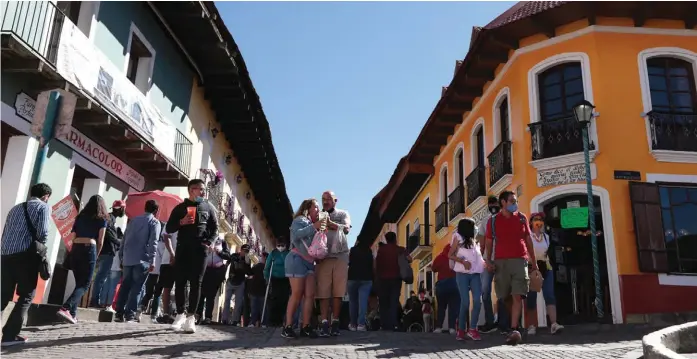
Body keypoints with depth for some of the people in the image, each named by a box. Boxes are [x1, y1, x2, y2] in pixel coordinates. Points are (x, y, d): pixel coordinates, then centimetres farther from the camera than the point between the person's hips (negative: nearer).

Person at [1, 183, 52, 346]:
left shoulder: (16, 208, 24)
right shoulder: (43, 206, 3)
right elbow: (43, 233, -9)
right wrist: (40, 246, 8)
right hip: (26, 255, -6)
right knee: (26, 296, 3)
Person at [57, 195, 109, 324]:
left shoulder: (80, 216, 18)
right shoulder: (102, 219, 6)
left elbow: (73, 237, 13)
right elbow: (100, 242, 3)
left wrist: (71, 252, 16)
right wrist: (96, 255, 16)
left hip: (75, 249, 5)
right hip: (89, 249, -5)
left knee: (78, 283, 14)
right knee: (85, 284, -2)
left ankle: (72, 314, 9)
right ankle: (65, 308, -21)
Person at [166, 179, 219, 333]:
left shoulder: (208, 207, 11)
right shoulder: (180, 207, 12)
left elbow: (215, 229, 10)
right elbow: (169, 228, 10)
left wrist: (209, 243, -7)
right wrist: (181, 222, -9)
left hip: (200, 250, -1)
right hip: (182, 248, 1)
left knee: (196, 283, -5)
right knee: (180, 282, -1)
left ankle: (191, 317, -4)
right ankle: (180, 314, 10)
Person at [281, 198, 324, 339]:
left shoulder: (313, 223, 25)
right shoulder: (301, 219, -1)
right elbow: (295, 234, -22)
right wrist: (313, 226, -27)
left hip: (309, 262, 8)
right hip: (297, 259, -8)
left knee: (310, 295, -3)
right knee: (297, 294, -11)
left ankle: (306, 327, -3)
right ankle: (288, 327, -7)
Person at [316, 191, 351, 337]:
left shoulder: (343, 214, 13)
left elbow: (346, 229, -7)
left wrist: (331, 223, -23)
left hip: (340, 256, 0)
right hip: (323, 257, 0)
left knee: (337, 291, -2)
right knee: (323, 291, -7)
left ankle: (335, 322, 3)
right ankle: (324, 322, -8)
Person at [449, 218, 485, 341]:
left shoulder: (473, 240, 23)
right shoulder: (458, 237, 6)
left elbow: (479, 257, 21)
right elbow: (450, 255, -1)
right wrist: (462, 261, -16)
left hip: (475, 273, 5)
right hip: (462, 273, -4)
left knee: (477, 301, -11)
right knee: (465, 302, -8)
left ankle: (472, 329, -4)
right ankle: (461, 329, 3)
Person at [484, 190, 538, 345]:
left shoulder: (522, 218, 10)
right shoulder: (493, 221, 5)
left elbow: (528, 239, 14)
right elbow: (489, 242, 7)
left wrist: (533, 260, 14)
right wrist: (488, 260, -5)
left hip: (519, 260, 0)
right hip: (501, 262, 0)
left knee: (517, 295, -12)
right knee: (505, 297, 7)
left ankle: (514, 330, -16)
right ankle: (516, 321, 29)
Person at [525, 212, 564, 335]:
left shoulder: (546, 236, 14)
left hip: (546, 269, 4)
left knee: (549, 295, -10)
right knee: (531, 297, -2)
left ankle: (554, 324, -18)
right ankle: (532, 325, 5)